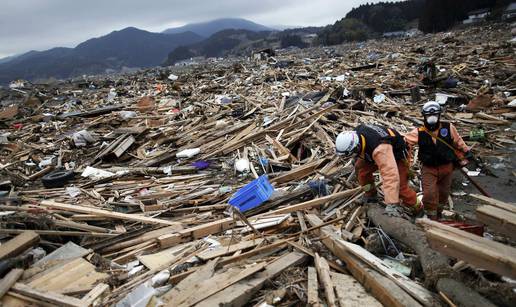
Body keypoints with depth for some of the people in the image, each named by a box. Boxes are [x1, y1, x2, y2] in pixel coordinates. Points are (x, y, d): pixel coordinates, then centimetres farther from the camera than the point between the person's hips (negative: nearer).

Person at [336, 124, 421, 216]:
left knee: (400, 186, -14)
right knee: (360, 167, -3)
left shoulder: (380, 149, -48)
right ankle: (371, 196, 15)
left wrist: (392, 204, -55)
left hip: (397, 153, -7)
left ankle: (418, 209, 10)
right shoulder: (357, 132, -24)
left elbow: (390, 175, -53)